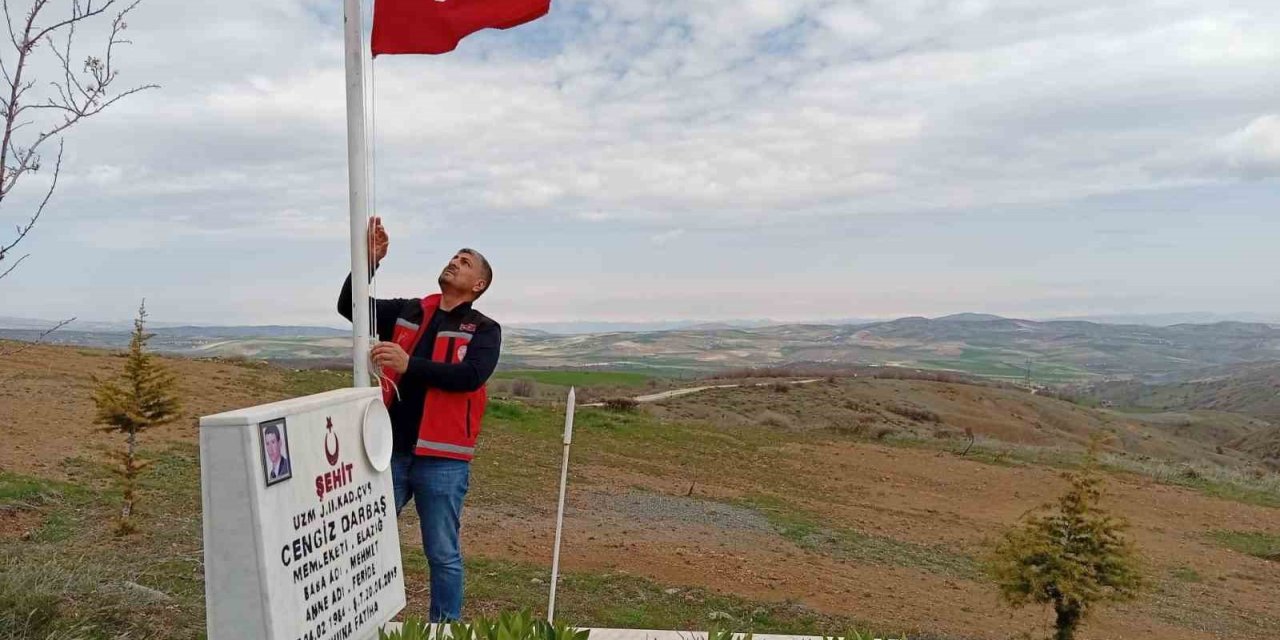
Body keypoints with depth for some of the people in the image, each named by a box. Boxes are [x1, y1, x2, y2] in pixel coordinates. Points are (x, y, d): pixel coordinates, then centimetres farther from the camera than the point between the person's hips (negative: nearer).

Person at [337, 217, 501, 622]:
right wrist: (369, 261, -9)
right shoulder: (406, 312, 11)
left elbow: (471, 376, -17)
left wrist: (409, 364, -26)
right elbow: (350, 307, 5)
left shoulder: (484, 330, -1)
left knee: (443, 555, 7)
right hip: (390, 451, 4)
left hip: (442, 459, -3)